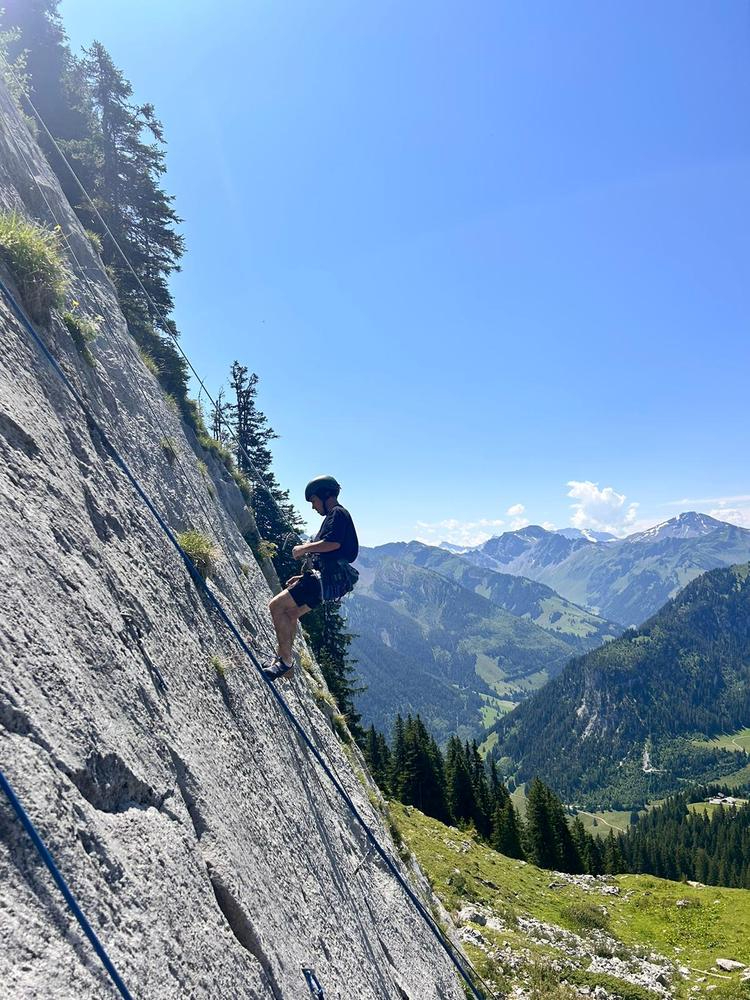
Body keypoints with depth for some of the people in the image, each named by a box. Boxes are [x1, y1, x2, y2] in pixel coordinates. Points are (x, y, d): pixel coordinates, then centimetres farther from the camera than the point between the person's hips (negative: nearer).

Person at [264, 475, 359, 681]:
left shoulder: (338, 513, -6)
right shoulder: (334, 517, 25)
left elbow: (333, 543, -24)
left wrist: (304, 548, -11)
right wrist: (305, 577, 25)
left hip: (328, 579, -11)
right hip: (328, 578, 11)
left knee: (276, 606, -12)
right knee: (290, 613, 20)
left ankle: (286, 662, -10)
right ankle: (281, 658, 25)